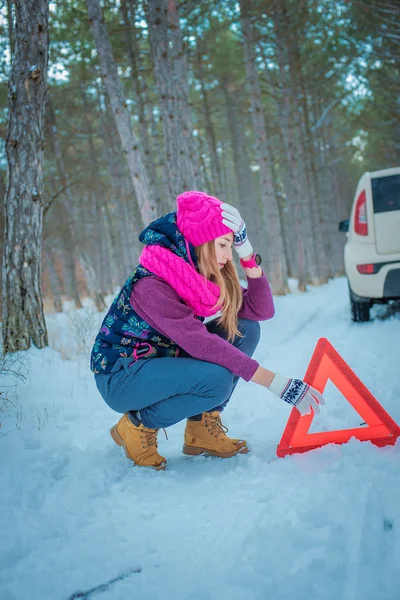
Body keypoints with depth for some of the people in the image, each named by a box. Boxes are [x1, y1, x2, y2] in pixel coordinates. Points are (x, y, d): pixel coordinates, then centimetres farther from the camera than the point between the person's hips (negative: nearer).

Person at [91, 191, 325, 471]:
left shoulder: (199, 274, -4)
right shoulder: (151, 286, -29)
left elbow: (262, 310, -7)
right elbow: (202, 345, -36)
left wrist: (246, 252, -17)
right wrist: (277, 384, -37)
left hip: (162, 367, 8)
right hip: (120, 377, -8)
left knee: (246, 329, -9)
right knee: (217, 379, -32)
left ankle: (202, 428, -2)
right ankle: (138, 425, -7)